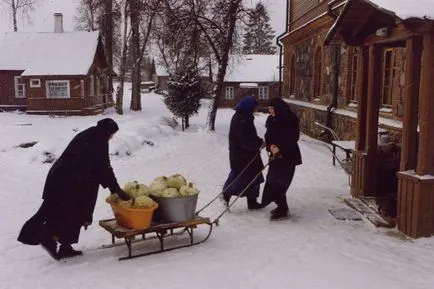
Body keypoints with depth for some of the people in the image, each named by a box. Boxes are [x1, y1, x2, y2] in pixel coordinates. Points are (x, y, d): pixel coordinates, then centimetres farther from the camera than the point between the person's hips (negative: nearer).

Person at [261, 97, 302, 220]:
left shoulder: (290, 118, -12)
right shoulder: (271, 119, 9)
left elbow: (293, 137, -17)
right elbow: (268, 135, 10)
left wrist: (280, 148, -22)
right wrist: (270, 145, -10)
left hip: (288, 156, -7)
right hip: (276, 154, 7)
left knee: (277, 182, -10)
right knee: (272, 181, 8)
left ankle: (282, 209, 1)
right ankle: (282, 207, 24)